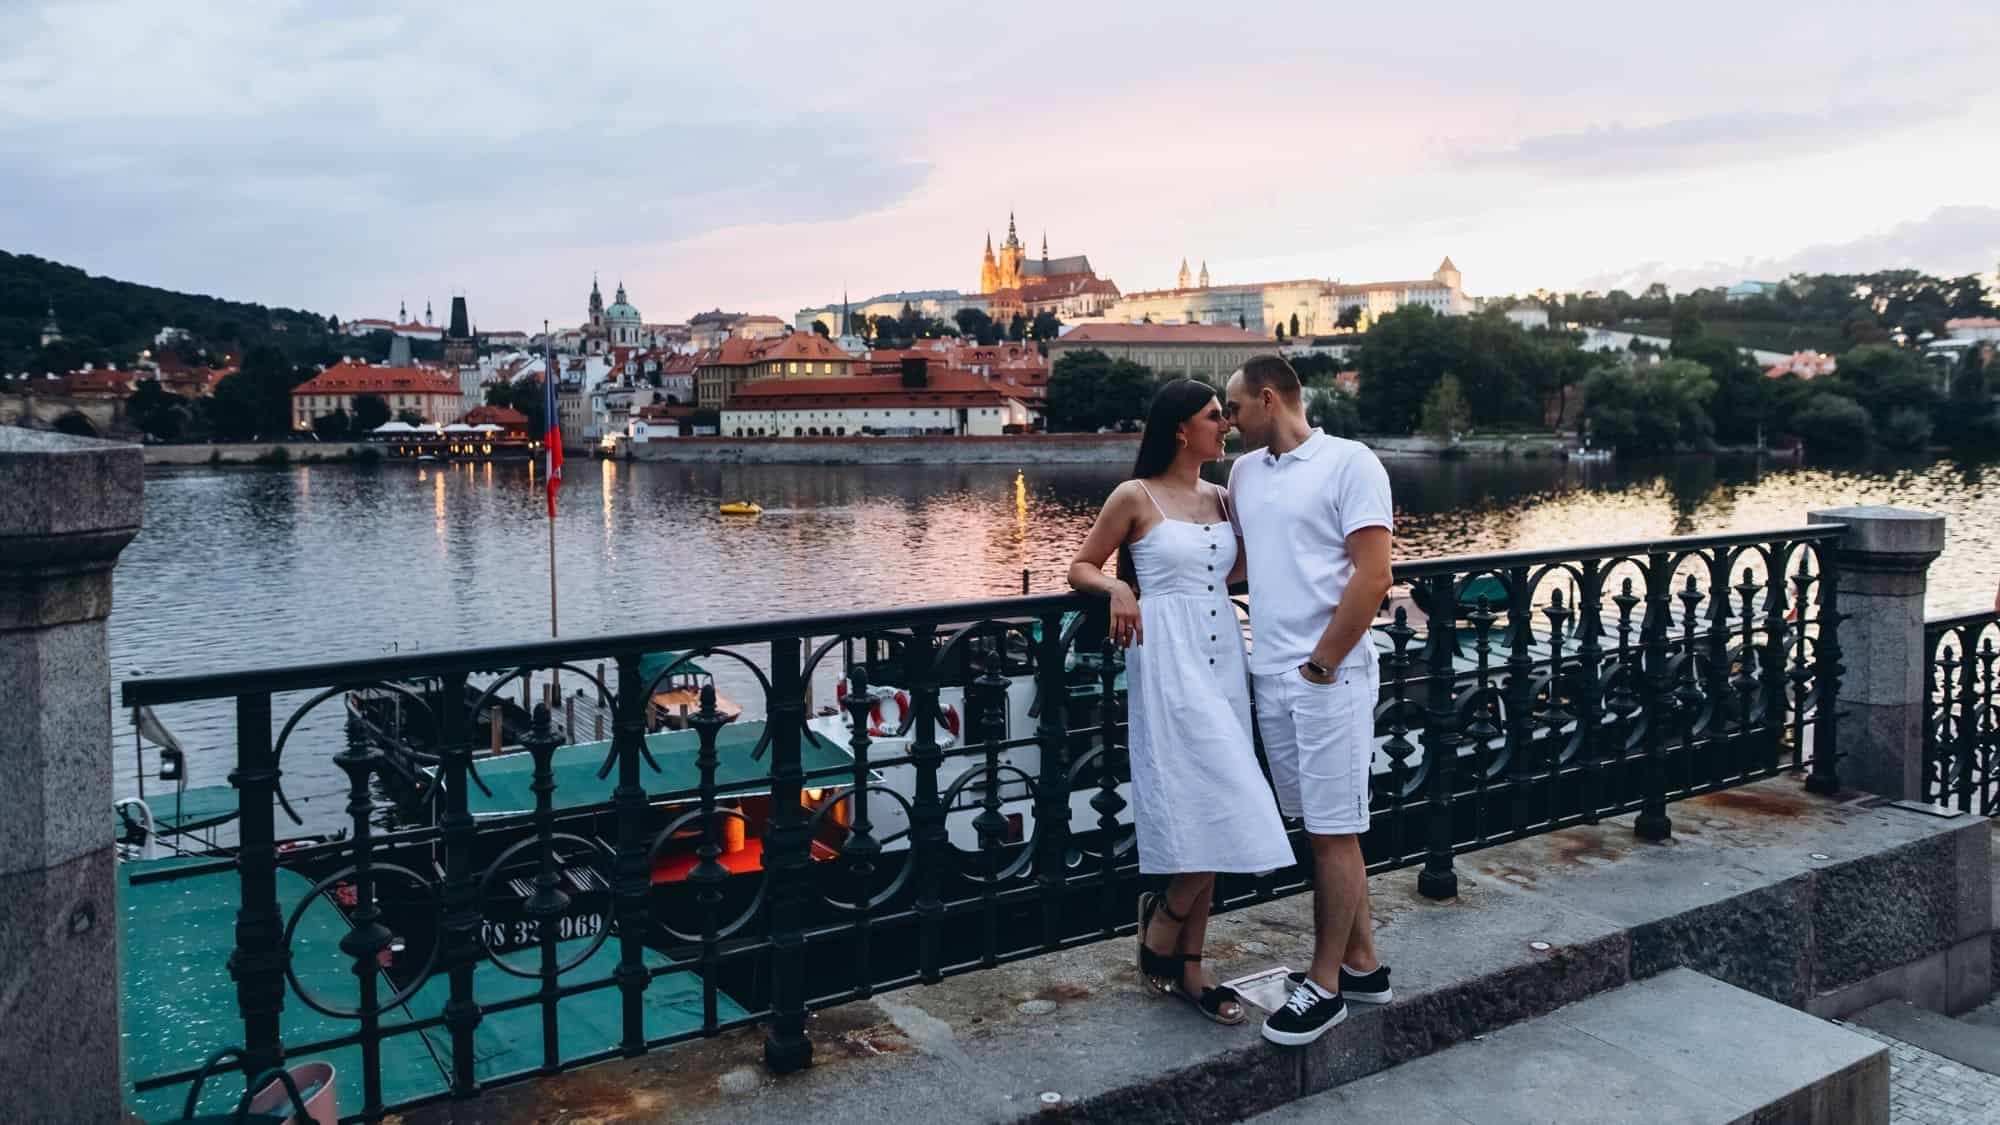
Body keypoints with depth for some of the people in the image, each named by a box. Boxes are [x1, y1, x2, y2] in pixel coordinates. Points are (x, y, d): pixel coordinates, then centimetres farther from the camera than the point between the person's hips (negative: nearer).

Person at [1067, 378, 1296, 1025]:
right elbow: (1081, 567, 2)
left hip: (1222, 657, 7)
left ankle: (1187, 969, 16)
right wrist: (1117, 588, -17)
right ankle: (1162, 926, 13)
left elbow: (1236, 573, 15)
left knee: (1212, 818, 7)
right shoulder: (1136, 497, -3)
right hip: (1168, 661, -7)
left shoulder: (1219, 498, 14)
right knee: (1213, 813, -12)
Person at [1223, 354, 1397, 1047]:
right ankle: (1361, 963, 26)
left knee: (1333, 831, 2)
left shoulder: (1349, 463, -8)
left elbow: (1372, 577, -13)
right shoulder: (1245, 472, 13)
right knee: (1321, 828, 14)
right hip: (1270, 677, 7)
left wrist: (1321, 664, -12)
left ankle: (1326, 985, 11)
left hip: (1329, 677, -7)